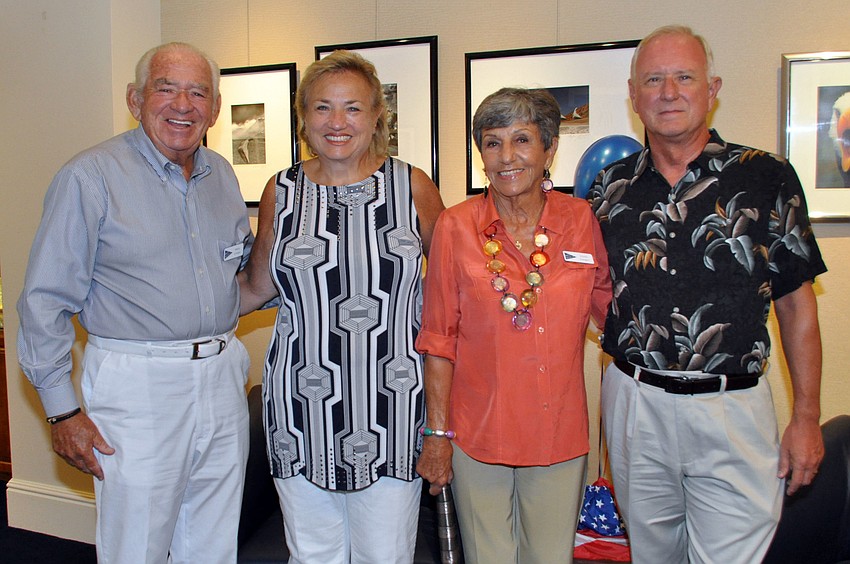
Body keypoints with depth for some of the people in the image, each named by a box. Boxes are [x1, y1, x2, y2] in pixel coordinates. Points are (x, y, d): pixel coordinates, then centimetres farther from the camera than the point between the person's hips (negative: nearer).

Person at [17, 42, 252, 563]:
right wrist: (63, 410, -9)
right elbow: (45, 300, -8)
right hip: (137, 383, -5)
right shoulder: (91, 176, -8)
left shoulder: (222, 174, 9)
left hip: (222, 379, 6)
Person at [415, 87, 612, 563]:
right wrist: (437, 433, -4)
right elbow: (439, 340, -4)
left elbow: (609, 305, 11)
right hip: (478, 435, -1)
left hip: (560, 434, 2)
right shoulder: (456, 226, -7)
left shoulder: (581, 220, -3)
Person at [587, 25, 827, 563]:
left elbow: (796, 302, 0)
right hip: (634, 403, 3)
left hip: (733, 412, -2)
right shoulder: (611, 187, 4)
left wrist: (807, 416, -1)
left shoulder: (766, 177, -3)